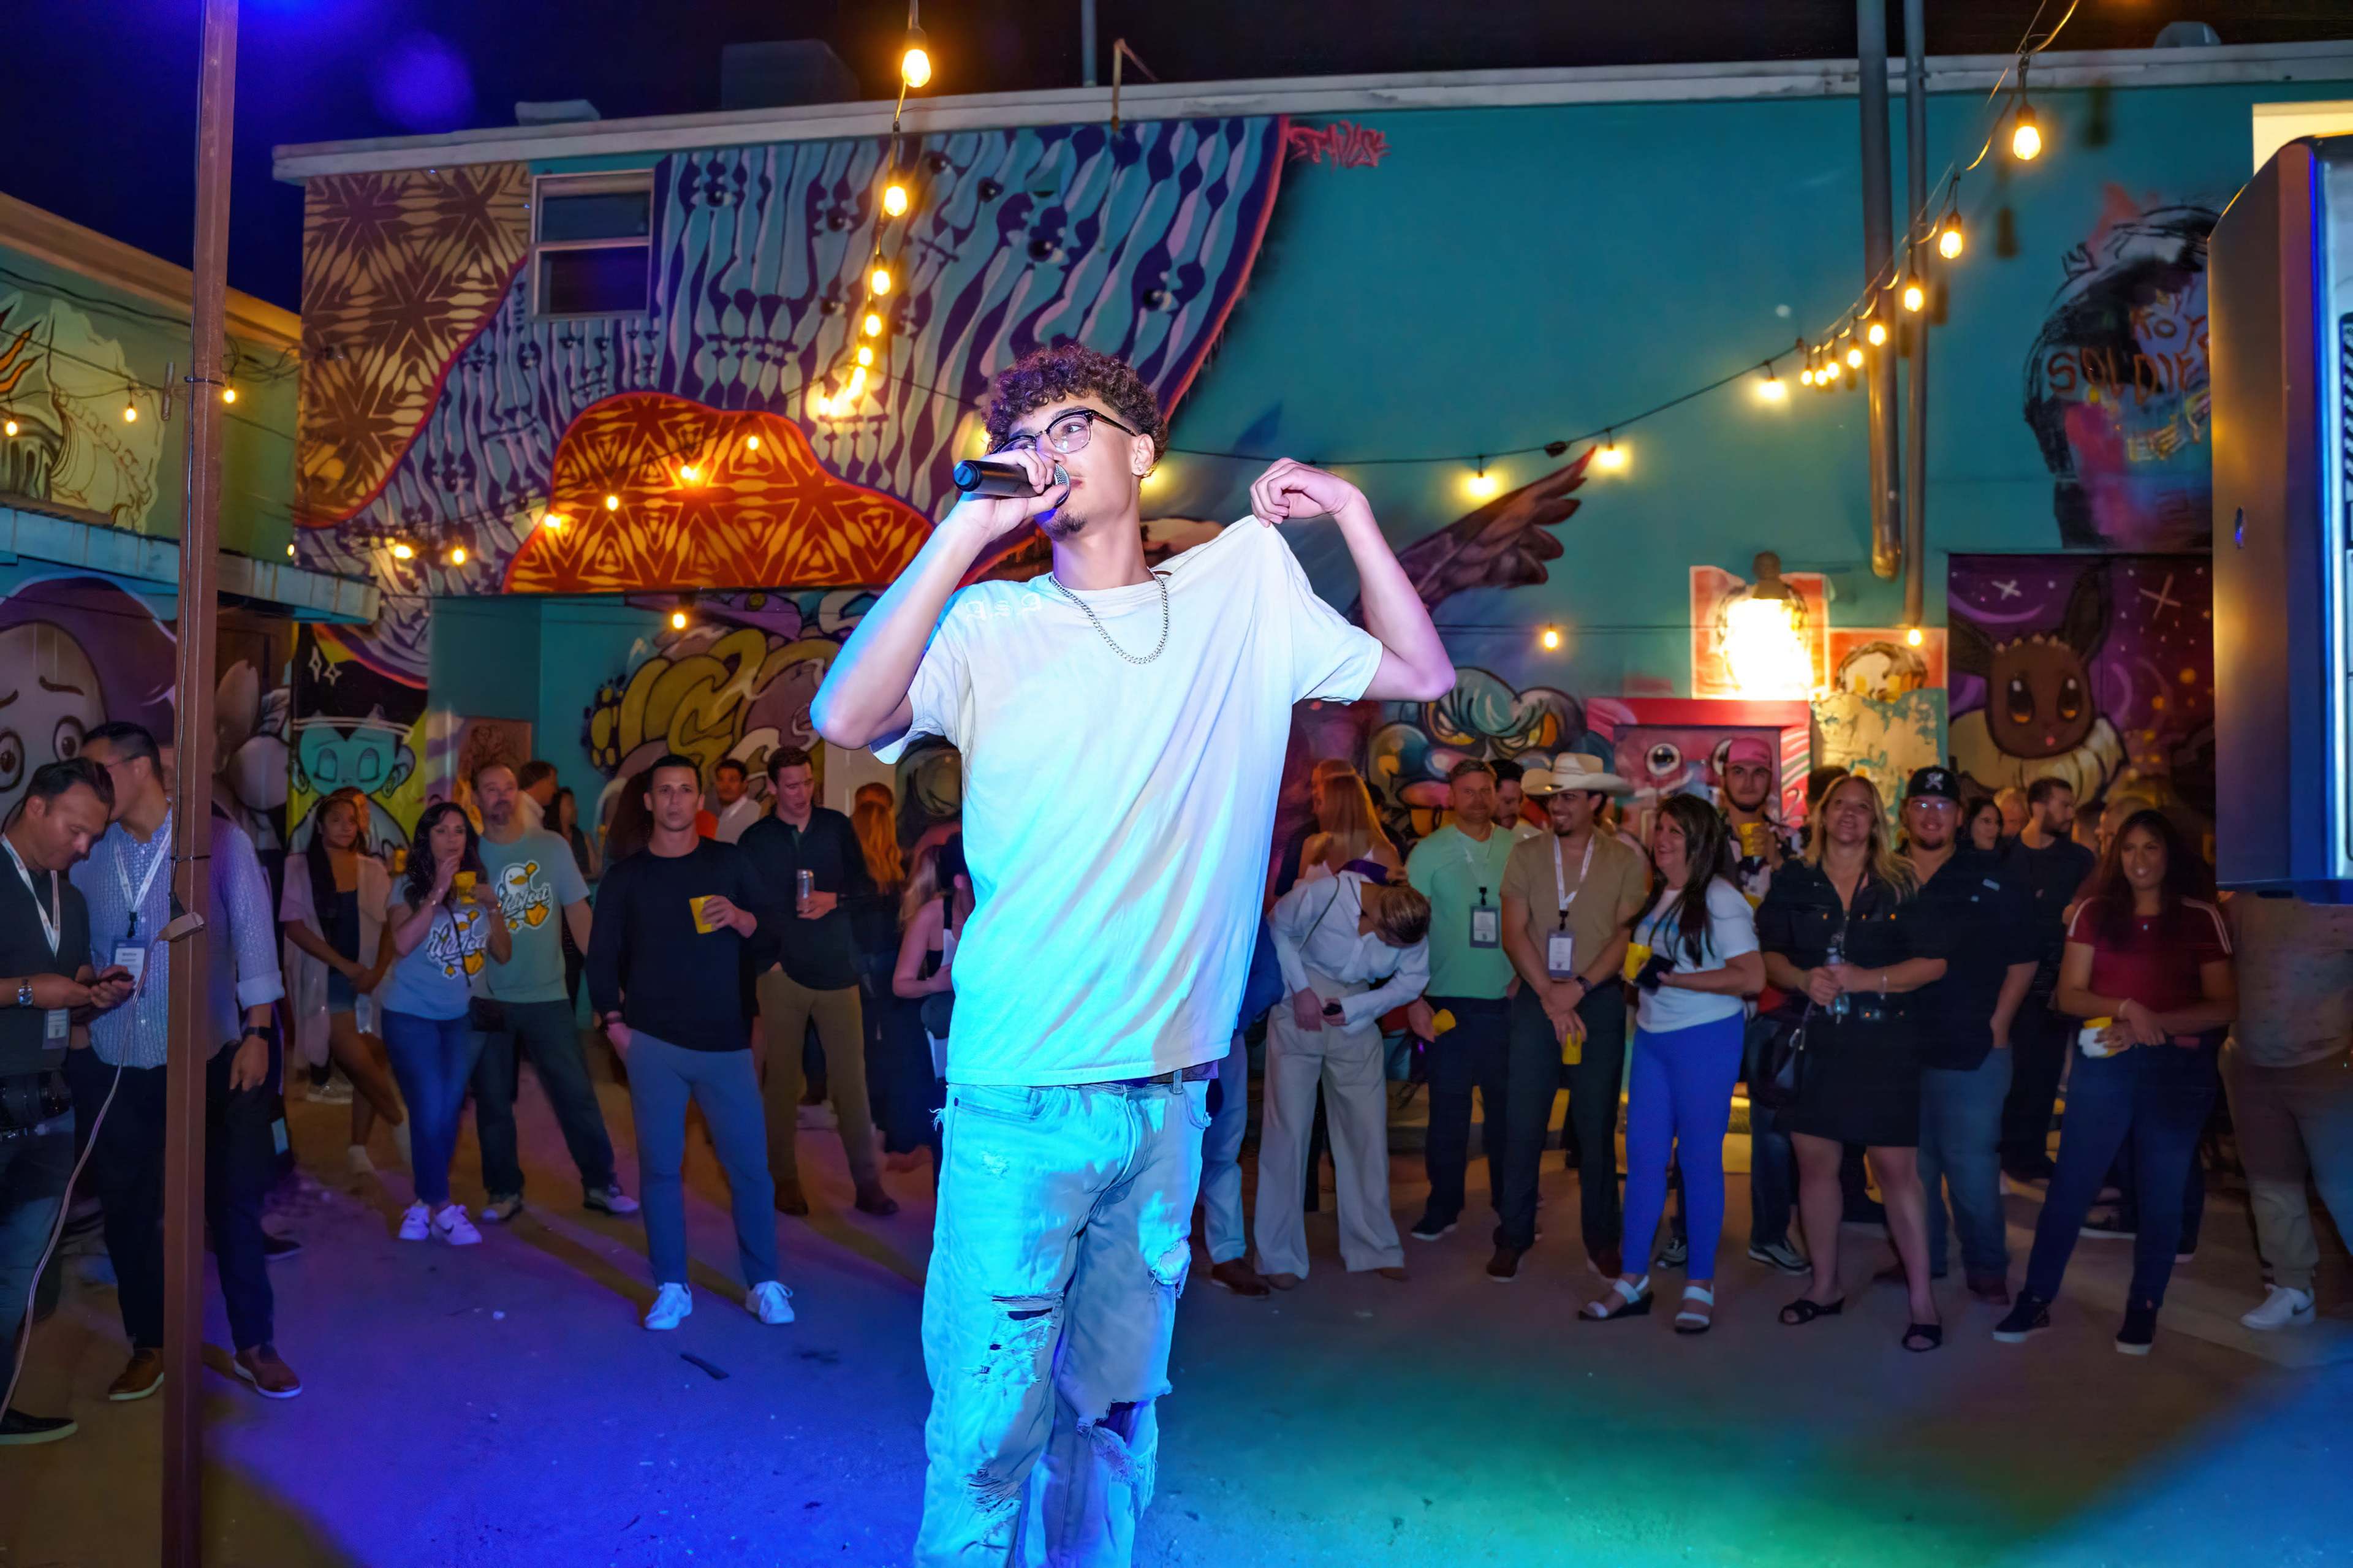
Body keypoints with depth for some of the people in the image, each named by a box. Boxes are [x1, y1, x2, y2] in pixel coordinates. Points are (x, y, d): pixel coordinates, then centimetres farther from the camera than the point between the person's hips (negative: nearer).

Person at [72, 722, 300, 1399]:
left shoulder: (220, 841, -4)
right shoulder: (89, 855, 5)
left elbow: (253, 936, -5)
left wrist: (258, 1033, -9)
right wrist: (74, 1034, 2)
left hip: (211, 1056, -3)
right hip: (116, 1064, 3)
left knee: (234, 1203, 4)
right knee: (128, 1209, 10)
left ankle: (254, 1345, 18)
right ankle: (148, 1345, 27)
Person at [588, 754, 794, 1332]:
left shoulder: (730, 862, 7)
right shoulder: (624, 876, 8)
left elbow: (772, 942, 7)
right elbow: (602, 957, 9)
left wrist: (744, 920, -13)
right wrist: (614, 1022, -2)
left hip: (726, 1040, 0)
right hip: (653, 1043, 0)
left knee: (749, 1165, 0)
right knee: (660, 1166, 2)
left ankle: (763, 1283, 12)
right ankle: (671, 1288, 14)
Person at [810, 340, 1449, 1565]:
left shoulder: (1246, 586, 8)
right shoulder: (991, 624, -1)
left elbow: (1421, 675, 12)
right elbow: (844, 718, -18)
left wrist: (1349, 510, 5)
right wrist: (967, 528, -18)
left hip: (1171, 1090, 3)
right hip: (1021, 1095, -3)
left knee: (1116, 1411, 17)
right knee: (990, 1429, 3)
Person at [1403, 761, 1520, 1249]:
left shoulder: (1517, 849, 5)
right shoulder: (1428, 853, -2)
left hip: (1506, 999, 2)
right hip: (1449, 1000, -2)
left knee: (1508, 1103, 8)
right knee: (1449, 1107, 4)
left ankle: (1510, 1204, 20)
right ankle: (1443, 1206, 15)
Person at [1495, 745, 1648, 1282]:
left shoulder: (1626, 860, 0)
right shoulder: (1525, 856, 3)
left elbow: (1625, 935, -5)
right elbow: (1514, 934, -2)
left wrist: (1578, 988, -15)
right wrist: (1549, 995, -11)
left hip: (1600, 999, -1)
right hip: (1536, 997, 1)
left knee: (1598, 1125, 6)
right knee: (1522, 1122, 1)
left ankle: (1601, 1240, 18)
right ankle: (1512, 1238, 11)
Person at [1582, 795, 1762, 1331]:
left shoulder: (1720, 898, -11)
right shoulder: (1656, 896, 10)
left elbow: (1752, 977, -18)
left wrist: (1671, 977, -18)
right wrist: (1641, 986, 3)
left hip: (1705, 1040, -6)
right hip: (1653, 1037, 6)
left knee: (1699, 1158, 2)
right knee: (1642, 1155, 7)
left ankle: (1700, 1285, 15)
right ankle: (1632, 1279, 16)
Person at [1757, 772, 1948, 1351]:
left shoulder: (1900, 884, -1)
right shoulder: (1793, 881, 4)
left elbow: (1934, 961, -4)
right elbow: (1768, 954, 6)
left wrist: (1867, 979, -15)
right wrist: (1803, 978, -14)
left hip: (1882, 1042, -2)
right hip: (1813, 1040, 2)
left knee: (1897, 1168, -4)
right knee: (1814, 1161, 9)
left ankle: (1922, 1298, 7)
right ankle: (1825, 1286, 24)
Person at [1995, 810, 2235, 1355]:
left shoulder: (2202, 919, 1)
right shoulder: (2094, 912, 3)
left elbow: (2225, 1007, -2)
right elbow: (2068, 995, 0)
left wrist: (2153, 1023, -15)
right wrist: (2126, 1008, -18)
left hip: (2179, 1070, 0)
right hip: (2104, 1065, 0)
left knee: (2162, 1193, 7)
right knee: (2070, 1185, 1)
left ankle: (2142, 1310, 20)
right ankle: (2035, 1301, 8)